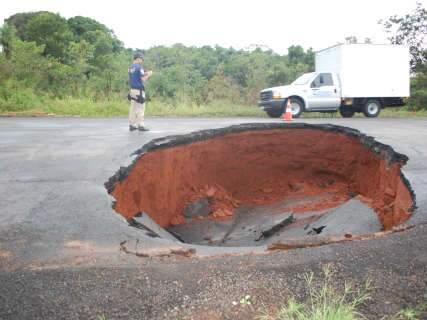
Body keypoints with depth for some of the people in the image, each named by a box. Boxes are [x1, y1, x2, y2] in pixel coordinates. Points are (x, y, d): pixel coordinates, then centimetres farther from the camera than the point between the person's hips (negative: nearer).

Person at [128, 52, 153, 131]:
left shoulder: (130, 67, 13)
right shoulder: (139, 67, -11)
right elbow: (143, 79, -13)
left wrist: (145, 74, 18)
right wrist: (149, 75, 4)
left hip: (132, 89, 8)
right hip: (139, 90, -8)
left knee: (133, 108, 8)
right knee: (140, 108, -5)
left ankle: (132, 125, 9)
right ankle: (140, 125, -5)